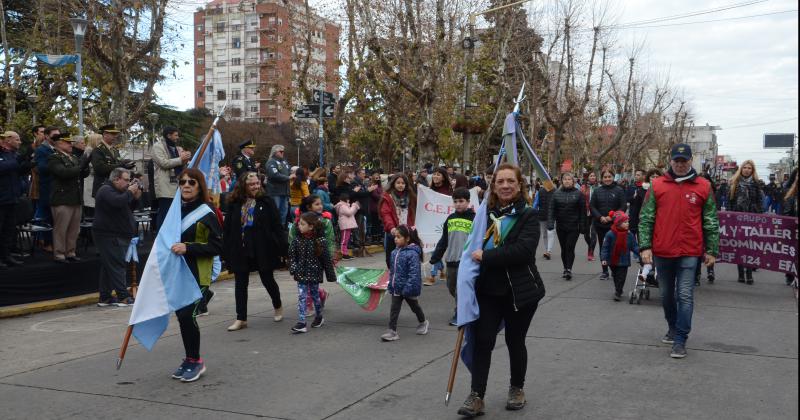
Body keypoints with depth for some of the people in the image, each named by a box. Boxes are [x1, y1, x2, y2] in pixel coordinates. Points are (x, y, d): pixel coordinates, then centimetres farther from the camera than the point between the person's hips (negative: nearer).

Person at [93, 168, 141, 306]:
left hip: (117, 235, 11)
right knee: (117, 265, -12)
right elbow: (118, 202, -30)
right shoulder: (106, 190, -11)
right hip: (109, 235, -11)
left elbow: (129, 209, 22)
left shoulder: (117, 190, 21)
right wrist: (130, 192, -15)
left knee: (108, 266, 10)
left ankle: (105, 298, 14)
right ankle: (123, 297, -12)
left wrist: (136, 198, 5)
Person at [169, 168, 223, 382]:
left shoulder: (207, 214, -9)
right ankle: (190, 360, 25)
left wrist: (188, 248, -22)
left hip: (197, 275, -6)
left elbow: (217, 247, -13)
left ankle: (195, 360, 3)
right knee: (181, 315, 10)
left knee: (187, 314, -15)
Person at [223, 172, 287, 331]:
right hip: (240, 250, 2)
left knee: (268, 279, 11)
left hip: (262, 248, -2)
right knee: (240, 283, 5)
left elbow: (277, 225, -6)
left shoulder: (266, 202, -4)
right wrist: (227, 252, -1)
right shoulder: (235, 204, 1)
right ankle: (241, 319, 13)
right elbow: (227, 229, 3)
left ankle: (277, 306, 37)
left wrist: (283, 246, -12)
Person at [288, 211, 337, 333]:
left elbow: (326, 258, -5)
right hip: (301, 274, 2)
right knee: (301, 297, -3)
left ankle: (319, 317, 34)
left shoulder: (320, 241, -10)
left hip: (314, 273, -2)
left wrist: (330, 275, -3)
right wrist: (293, 268, -11)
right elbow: (292, 256, 4)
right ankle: (301, 323, -5)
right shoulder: (296, 240, -2)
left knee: (315, 295, 12)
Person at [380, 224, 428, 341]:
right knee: (394, 309, 2)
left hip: (408, 288, -6)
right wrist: (390, 286, 13)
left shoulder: (412, 253, -22)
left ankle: (423, 322, 42)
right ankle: (392, 331, 7)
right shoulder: (395, 252, 2)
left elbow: (414, 273, -25)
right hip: (397, 288, 6)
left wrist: (409, 288, -28)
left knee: (414, 306, 18)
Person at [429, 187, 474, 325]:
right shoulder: (450, 218, 9)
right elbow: (444, 240, 14)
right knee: (451, 288, 13)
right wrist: (435, 257, 10)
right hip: (451, 260, 5)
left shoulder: (474, 219, -6)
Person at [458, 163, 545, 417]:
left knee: (515, 341, 11)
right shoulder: (486, 213, 4)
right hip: (488, 289, 3)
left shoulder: (528, 215, -8)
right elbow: (475, 247, 17)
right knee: (482, 340, -3)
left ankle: (517, 389, 32)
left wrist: (485, 256, -22)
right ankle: (476, 397, 3)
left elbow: (523, 250, -23)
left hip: (520, 291, -3)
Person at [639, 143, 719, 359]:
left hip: (689, 252, -2)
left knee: (685, 296, -5)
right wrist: (645, 246, -6)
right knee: (667, 295, 15)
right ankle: (673, 328, 35)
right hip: (662, 251, 2)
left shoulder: (703, 186, 2)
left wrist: (711, 250, 4)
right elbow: (646, 218, 2)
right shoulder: (657, 185, 2)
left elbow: (711, 221, 6)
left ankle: (680, 340, 1)